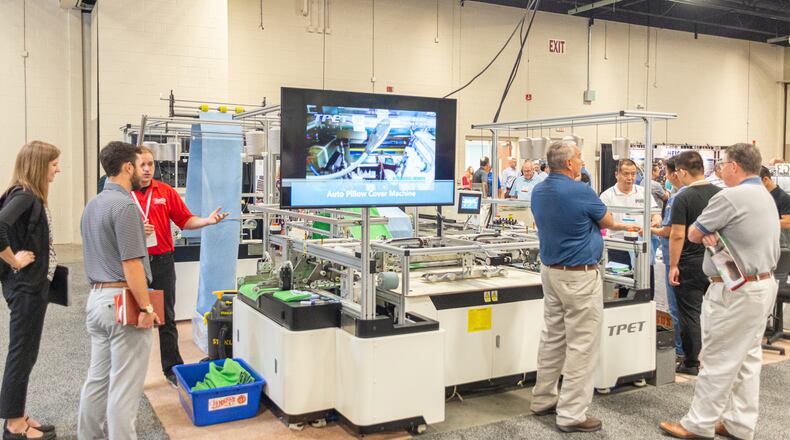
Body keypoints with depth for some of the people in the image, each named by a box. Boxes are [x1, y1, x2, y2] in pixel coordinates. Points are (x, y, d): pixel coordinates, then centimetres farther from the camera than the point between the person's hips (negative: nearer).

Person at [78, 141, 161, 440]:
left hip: (96, 298, 9)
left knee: (97, 378, 18)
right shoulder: (124, 205, -17)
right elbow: (131, 263, -21)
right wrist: (146, 308, -18)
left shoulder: (92, 205, 12)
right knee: (124, 386, -1)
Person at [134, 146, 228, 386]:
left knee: (167, 318, 11)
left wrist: (207, 220, -13)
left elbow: (185, 220, 3)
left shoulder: (166, 191, 3)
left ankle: (172, 369, 21)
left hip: (162, 261, 2)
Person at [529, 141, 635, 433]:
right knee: (581, 345, -1)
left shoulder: (538, 191, 4)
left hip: (550, 271, 8)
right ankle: (571, 415, 4)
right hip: (579, 276, -8)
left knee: (553, 337, 17)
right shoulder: (580, 192, -18)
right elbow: (607, 221, -1)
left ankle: (543, 400, 26)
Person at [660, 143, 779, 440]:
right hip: (764, 284, 10)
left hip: (736, 291, -10)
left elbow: (693, 235, -11)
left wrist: (706, 234, 11)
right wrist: (712, 235, -7)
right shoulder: (765, 196, 14)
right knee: (747, 359, 14)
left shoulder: (730, 198, -19)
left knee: (719, 360, -2)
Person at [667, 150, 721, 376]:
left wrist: (673, 266, -9)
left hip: (691, 264, -5)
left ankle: (691, 363, 11)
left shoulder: (683, 198, -14)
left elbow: (677, 235, -16)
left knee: (690, 313, 4)